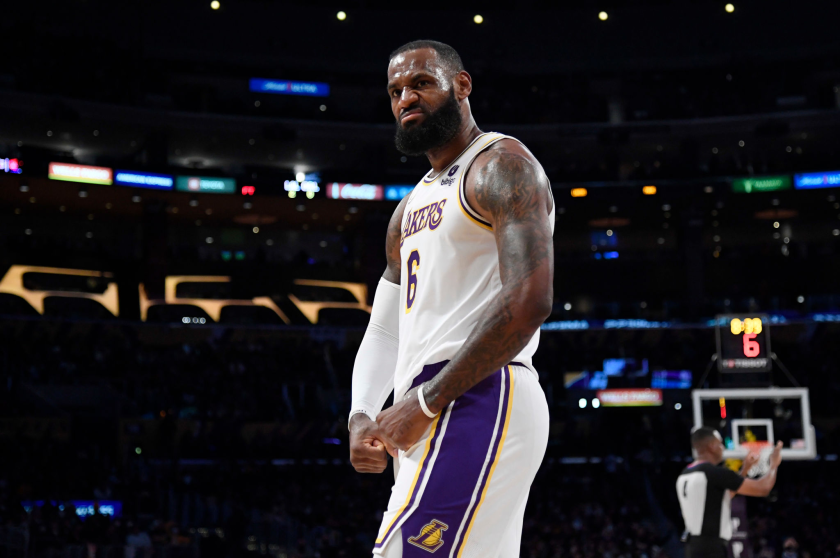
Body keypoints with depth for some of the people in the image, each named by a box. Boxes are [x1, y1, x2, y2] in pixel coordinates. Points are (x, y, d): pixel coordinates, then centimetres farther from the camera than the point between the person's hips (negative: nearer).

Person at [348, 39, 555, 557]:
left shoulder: (502, 165, -4)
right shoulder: (411, 209, 25)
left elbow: (529, 301, -18)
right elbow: (385, 329, 25)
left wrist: (425, 402, -17)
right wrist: (362, 416, 6)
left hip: (478, 401, -10)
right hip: (428, 422, 10)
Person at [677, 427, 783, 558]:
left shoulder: (684, 476, 13)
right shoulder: (717, 473, -14)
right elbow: (762, 488, -10)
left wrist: (745, 470, 30)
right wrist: (773, 464, 9)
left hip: (693, 544, 9)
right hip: (711, 547, -9)